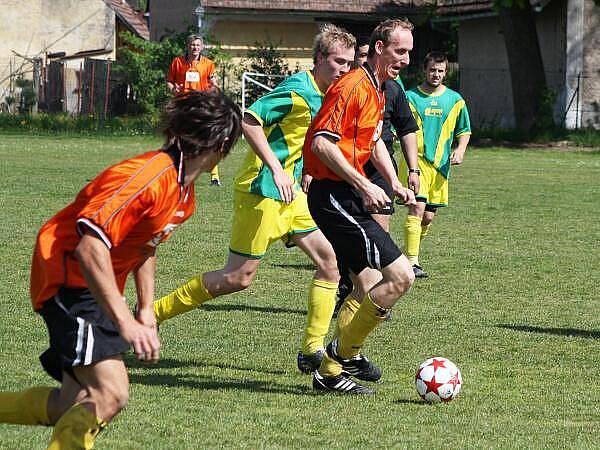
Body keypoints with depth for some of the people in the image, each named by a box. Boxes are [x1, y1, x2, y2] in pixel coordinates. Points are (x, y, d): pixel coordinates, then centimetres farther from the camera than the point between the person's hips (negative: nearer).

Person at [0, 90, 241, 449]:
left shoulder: (184, 190, 7)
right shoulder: (152, 176, -25)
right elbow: (90, 247, -32)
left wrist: (147, 310, 15)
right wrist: (125, 323, -33)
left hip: (99, 288, 10)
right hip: (71, 280, -10)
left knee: (74, 406, 8)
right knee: (110, 394, -23)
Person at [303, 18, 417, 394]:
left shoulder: (377, 91, 16)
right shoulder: (353, 86, -15)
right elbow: (321, 143, -23)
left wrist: (396, 185, 21)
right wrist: (363, 185, -25)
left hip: (350, 197, 11)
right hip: (335, 197, -11)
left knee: (369, 287, 14)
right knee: (400, 275, -14)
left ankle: (331, 371, 21)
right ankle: (344, 352, -5)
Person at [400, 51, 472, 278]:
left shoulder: (455, 100, 10)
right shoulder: (411, 97, 1)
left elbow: (464, 131, 19)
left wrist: (460, 150, -1)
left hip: (441, 164, 4)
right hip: (416, 160, -4)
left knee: (428, 216, 7)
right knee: (417, 208, -17)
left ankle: (408, 253, 27)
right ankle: (412, 262, -18)